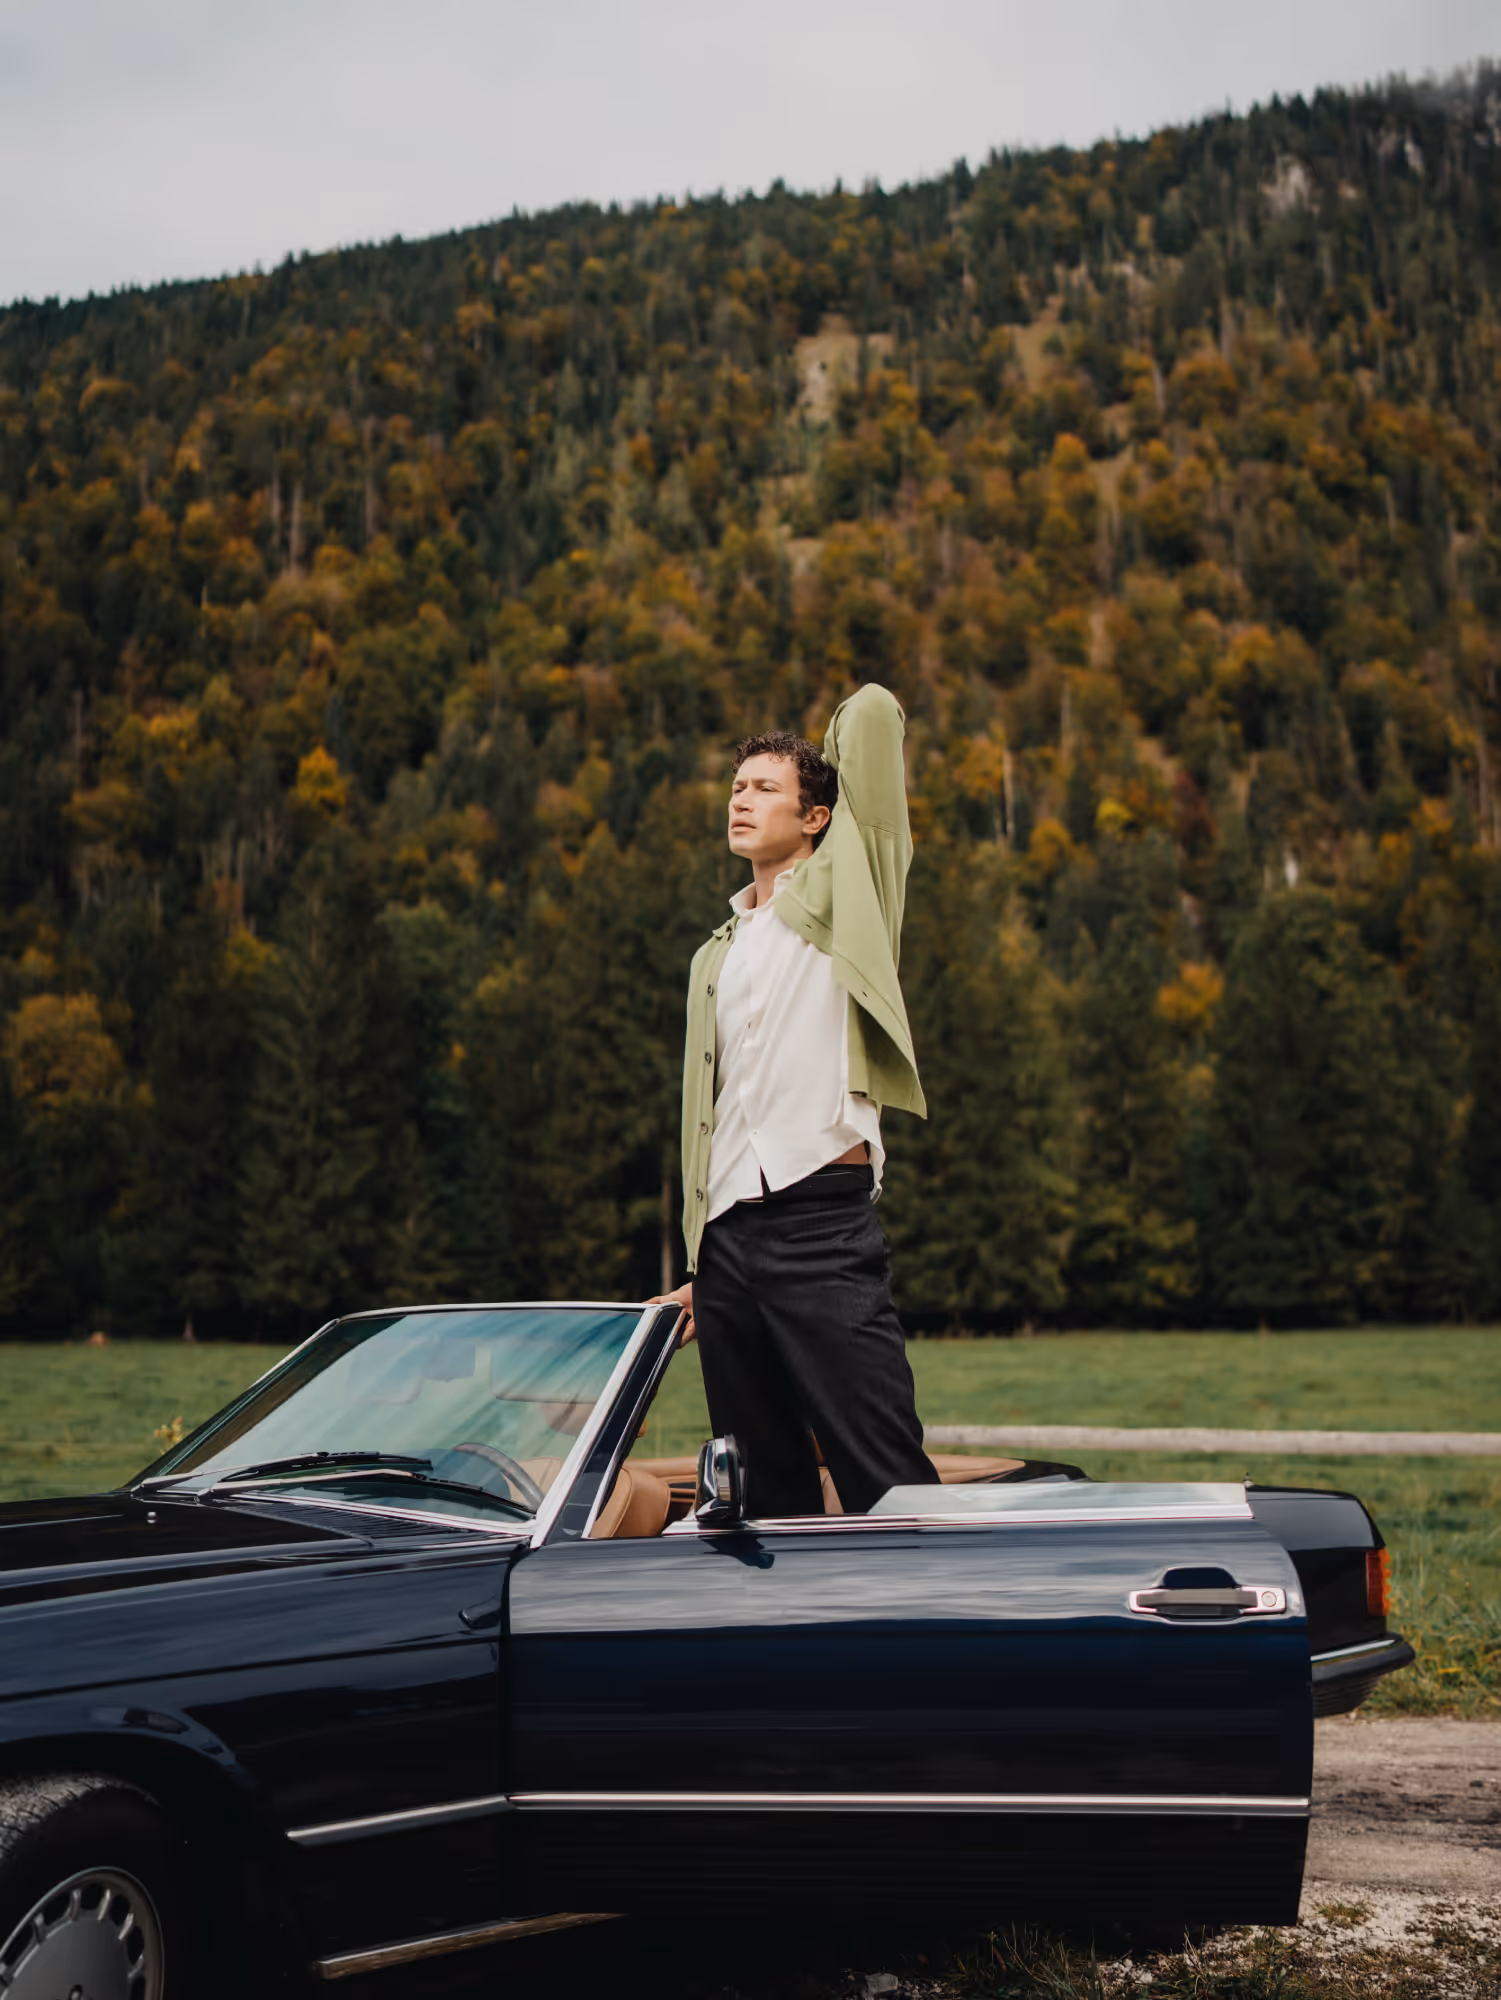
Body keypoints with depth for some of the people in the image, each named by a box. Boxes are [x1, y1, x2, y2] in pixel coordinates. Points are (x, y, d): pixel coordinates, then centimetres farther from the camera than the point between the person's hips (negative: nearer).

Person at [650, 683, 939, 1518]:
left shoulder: (841, 888, 6)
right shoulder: (715, 956, 24)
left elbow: (875, 711, -2)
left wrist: (856, 757, 19)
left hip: (822, 1225, -6)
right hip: (728, 1238, 6)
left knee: (889, 1486, -9)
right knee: (768, 1494, 7)